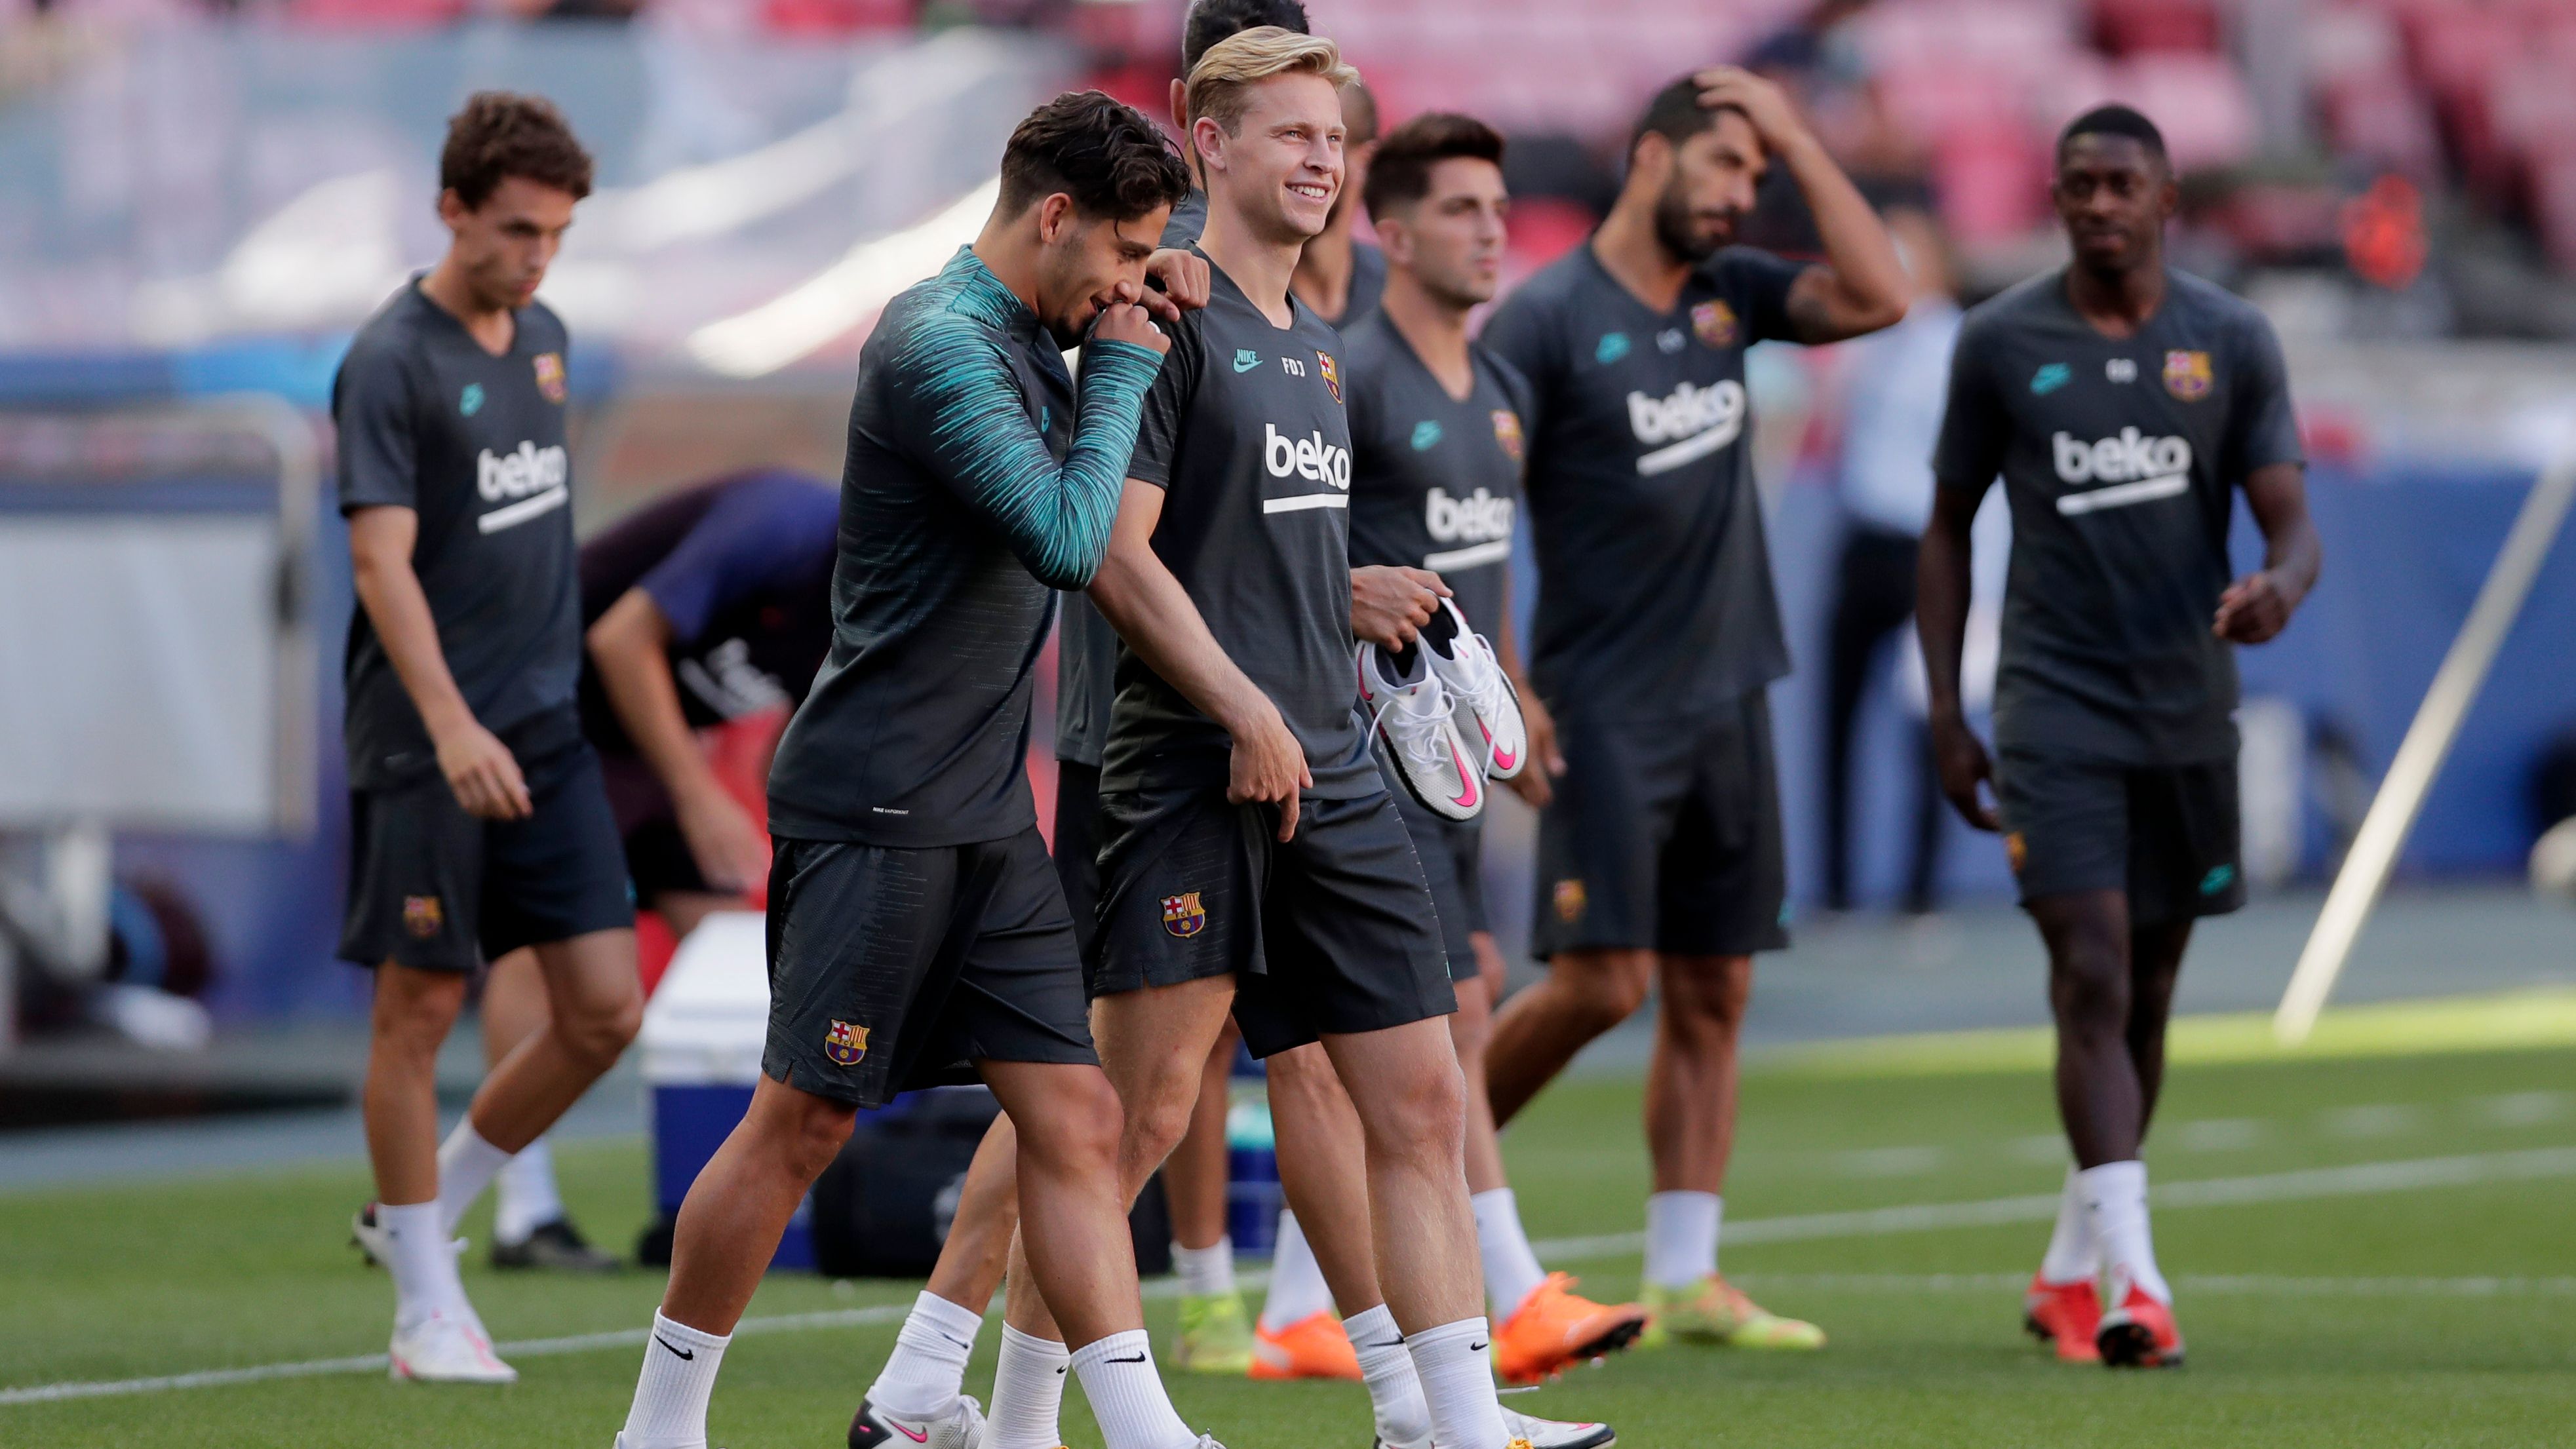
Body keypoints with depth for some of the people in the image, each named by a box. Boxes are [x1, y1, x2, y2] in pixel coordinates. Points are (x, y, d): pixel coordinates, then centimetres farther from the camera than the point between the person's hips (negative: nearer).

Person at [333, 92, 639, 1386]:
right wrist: (453, 725, -31)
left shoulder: (542, 338, 11)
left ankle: (422, 1212, 20)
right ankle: (425, 1306, 9)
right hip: (425, 745, -7)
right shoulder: (392, 362, -12)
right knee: (420, 1011, 0)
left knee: (603, 1011, 1)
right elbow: (382, 560, -20)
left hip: (546, 736, 7)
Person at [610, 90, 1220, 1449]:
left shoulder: (1022, 339, 13)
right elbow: (1067, 542, -21)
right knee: (802, 1122, -1)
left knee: (1074, 1116, 1)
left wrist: (1115, 358, 10)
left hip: (985, 813, 9)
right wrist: (1122, 370, -10)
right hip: (873, 809, -9)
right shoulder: (939, 343, -16)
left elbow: (1068, 533, 23)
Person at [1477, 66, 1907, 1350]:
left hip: (1728, 699, 7)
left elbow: (1878, 297, -3)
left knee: (1712, 993, 5)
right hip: (1605, 711, -6)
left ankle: (1685, 1282, 8)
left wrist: (1797, 141, -3)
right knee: (1600, 982, -13)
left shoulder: (1732, 291, 10)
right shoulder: (1545, 319, -9)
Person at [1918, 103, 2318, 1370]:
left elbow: (2291, 520, -1)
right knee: (2093, 979, -16)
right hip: (2054, 706, -3)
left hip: (2189, 709, 3)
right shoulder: (2001, 343, 1)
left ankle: (2068, 1273, 25)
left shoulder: (2232, 343, 3)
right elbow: (1948, 527, 8)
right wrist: (1944, 713, 1)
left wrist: (2279, 585, -26)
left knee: (2148, 993, 10)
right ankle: (2133, 1280, -23)